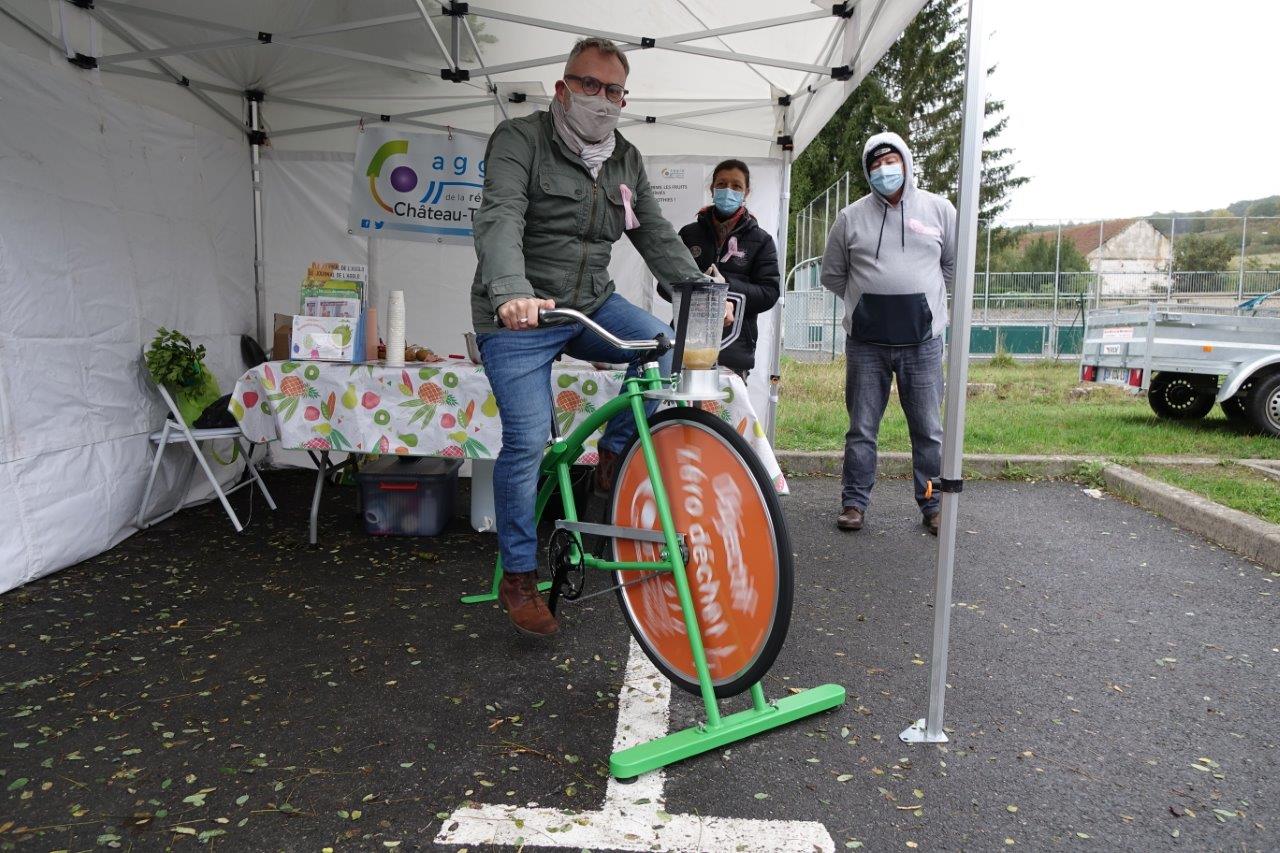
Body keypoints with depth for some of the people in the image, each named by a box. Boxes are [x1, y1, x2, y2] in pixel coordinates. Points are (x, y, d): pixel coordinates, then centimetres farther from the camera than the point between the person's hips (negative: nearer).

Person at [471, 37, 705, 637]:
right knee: (527, 441, -10)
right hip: (519, 316, -5)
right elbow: (500, 219, -26)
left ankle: (613, 457, 0)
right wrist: (511, 293, -45)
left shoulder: (626, 161, 9)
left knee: (662, 343, -21)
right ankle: (517, 578, 7)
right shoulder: (519, 140, -10)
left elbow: (655, 236, 6)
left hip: (591, 304, 5)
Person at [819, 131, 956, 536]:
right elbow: (832, 275, 14)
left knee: (929, 430, 6)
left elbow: (954, 264, 19)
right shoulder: (852, 217, 5)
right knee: (861, 428, 7)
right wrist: (864, 302, 9)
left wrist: (924, 299, 14)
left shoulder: (939, 210, 7)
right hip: (866, 342, 0)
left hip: (922, 340, 0)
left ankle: (933, 505, 19)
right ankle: (854, 502, 18)